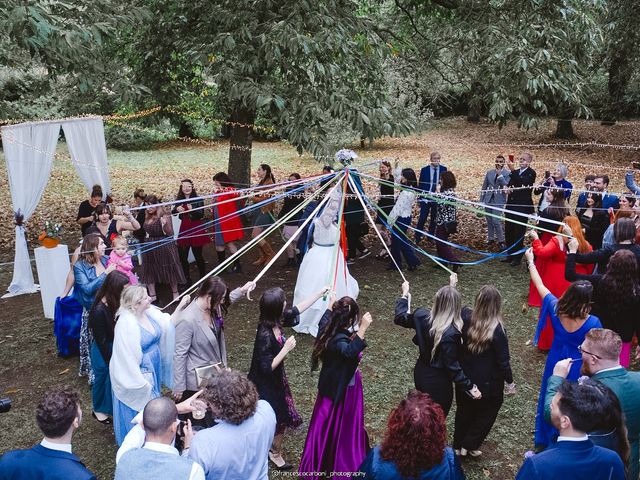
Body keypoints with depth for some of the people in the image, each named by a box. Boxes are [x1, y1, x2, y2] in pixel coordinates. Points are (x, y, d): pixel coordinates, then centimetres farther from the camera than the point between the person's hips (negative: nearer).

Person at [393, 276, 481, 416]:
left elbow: (400, 318, 8)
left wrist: (404, 295, 18)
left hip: (420, 374, 7)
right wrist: (470, 387, -16)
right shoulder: (450, 334, -32)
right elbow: (452, 366, -25)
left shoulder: (421, 315, -13)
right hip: (438, 383, -6)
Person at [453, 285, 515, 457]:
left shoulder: (465, 318, -19)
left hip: (464, 379, 4)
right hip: (488, 384, -4)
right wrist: (510, 382, -3)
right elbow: (503, 361, -19)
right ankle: (470, 446, 33)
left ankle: (458, 445, 43)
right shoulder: (497, 330, -28)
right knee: (486, 414, 24)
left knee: (464, 411, 26)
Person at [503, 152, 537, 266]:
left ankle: (517, 257, 9)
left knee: (519, 233, -1)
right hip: (511, 205, 7)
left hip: (523, 207, -7)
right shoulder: (516, 172, 16)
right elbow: (509, 184, 16)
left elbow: (522, 182, -23)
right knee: (508, 231, 10)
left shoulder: (531, 173, -6)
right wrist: (508, 188, -8)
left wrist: (512, 170, -30)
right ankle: (510, 254, 22)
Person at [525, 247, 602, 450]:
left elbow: (539, 285, -8)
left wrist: (530, 261, 4)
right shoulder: (593, 323, -28)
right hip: (579, 369, -3)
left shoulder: (556, 310, -21)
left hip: (555, 364, 3)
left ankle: (543, 441, 43)